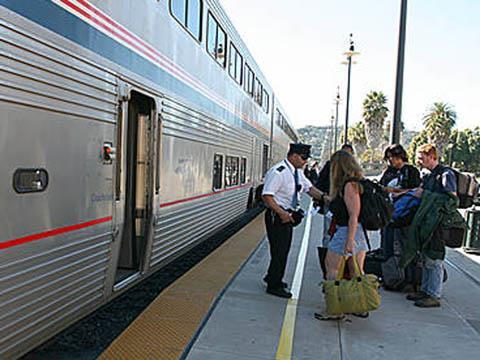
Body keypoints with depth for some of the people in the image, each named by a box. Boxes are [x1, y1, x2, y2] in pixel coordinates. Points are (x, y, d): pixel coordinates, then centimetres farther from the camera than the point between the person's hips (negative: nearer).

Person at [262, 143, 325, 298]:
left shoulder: (298, 172, 8)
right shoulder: (278, 172, -20)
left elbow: (309, 188, 12)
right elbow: (267, 196, -24)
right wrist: (281, 213, -26)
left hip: (287, 214, 9)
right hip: (277, 215, -9)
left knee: (284, 249, 19)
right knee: (279, 250, -2)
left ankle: (272, 278, 38)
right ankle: (274, 286, 14)